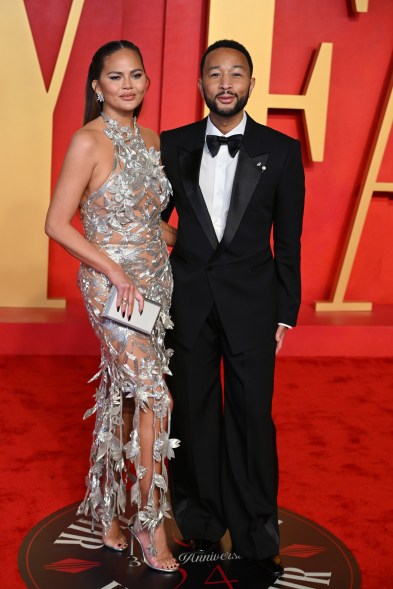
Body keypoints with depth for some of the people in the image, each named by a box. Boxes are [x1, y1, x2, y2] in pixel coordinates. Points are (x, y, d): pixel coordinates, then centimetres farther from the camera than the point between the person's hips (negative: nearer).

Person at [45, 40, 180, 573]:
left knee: (123, 393, 13)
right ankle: (150, 521, 6)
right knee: (152, 395, -10)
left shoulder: (149, 139, 9)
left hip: (155, 281, 6)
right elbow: (57, 224, -13)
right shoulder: (89, 141, -11)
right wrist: (115, 272, -16)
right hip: (112, 285, -6)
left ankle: (109, 508, 28)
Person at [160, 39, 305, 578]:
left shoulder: (281, 150, -1)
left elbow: (288, 240, 2)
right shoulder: (174, 145, 3)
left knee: (252, 417, 3)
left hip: (251, 301, -2)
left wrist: (286, 313, 1)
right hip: (188, 300, 2)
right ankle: (201, 524, 28)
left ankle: (256, 537, 19)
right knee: (193, 413, 10)